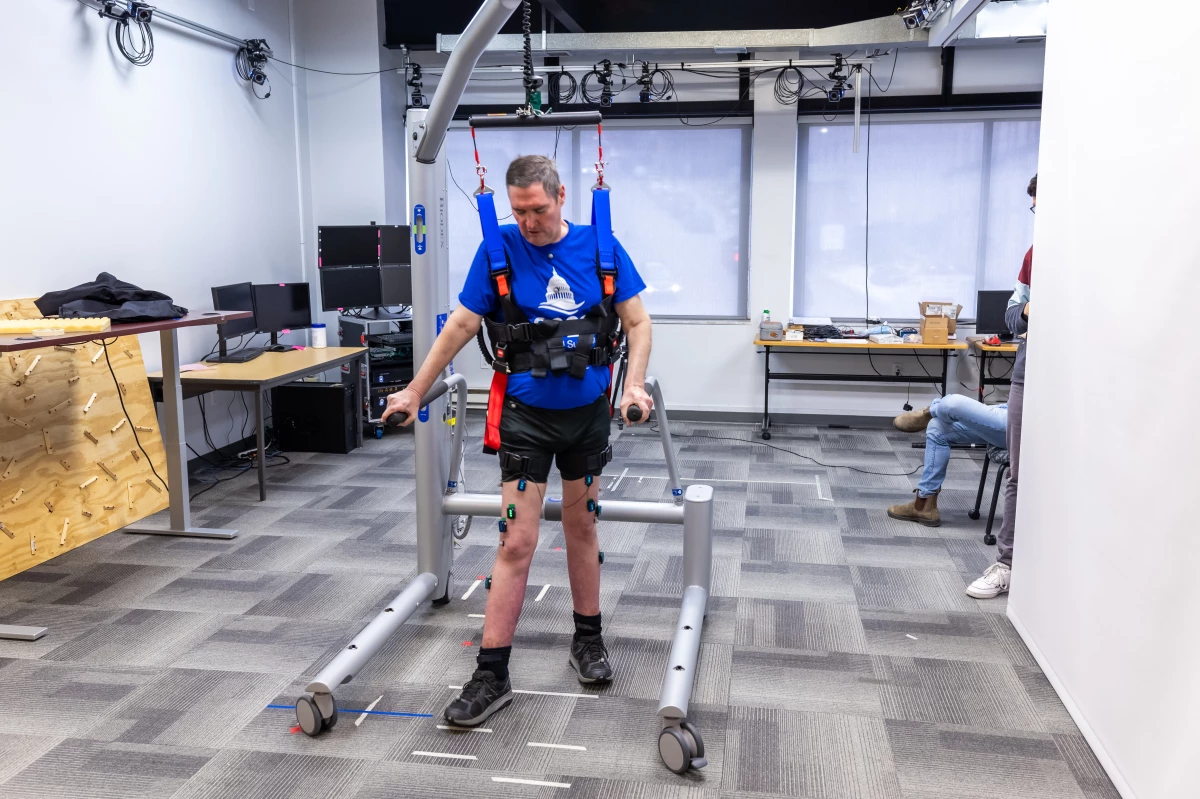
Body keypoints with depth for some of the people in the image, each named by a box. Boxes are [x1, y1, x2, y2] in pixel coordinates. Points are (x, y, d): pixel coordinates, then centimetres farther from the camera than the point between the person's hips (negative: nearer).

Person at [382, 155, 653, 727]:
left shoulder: (601, 247, -2)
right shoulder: (498, 250, -5)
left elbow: (637, 321, 2)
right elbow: (460, 326, 0)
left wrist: (635, 382, -14)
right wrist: (415, 391, 1)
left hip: (588, 411, 2)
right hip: (526, 415, -2)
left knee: (581, 528, 15)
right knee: (517, 542, -5)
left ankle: (588, 638, 32)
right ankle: (492, 674, 4)